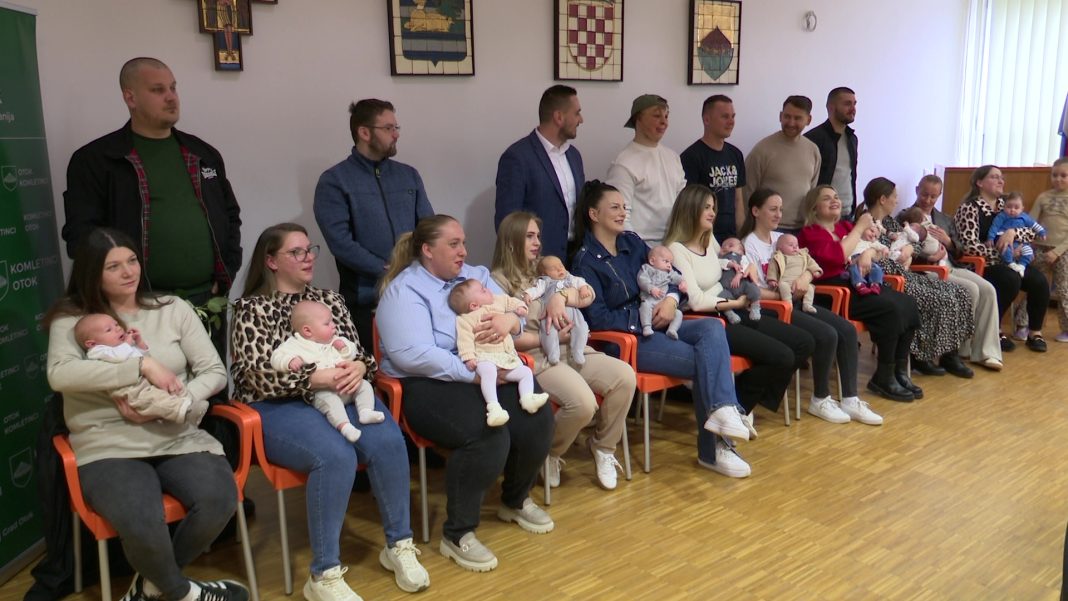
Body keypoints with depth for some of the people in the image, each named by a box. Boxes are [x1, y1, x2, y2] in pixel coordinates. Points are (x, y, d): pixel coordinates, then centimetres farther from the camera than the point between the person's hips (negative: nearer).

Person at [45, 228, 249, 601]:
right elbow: (59, 375, -15)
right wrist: (142, 365, -20)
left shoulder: (172, 308, 11)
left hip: (176, 436, 3)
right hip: (108, 445, -2)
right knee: (141, 523, -32)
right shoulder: (71, 319, 6)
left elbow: (215, 372, 6)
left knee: (219, 498, -26)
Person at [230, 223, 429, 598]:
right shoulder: (252, 308, 3)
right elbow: (258, 373, -8)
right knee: (336, 456, -33)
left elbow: (358, 351, 14)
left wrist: (358, 367, -12)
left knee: (388, 441, -25)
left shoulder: (330, 299, 18)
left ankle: (398, 545, -7)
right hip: (279, 406, -4)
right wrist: (314, 378, -21)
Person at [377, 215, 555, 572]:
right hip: (428, 385, -6)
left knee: (538, 420, -16)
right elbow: (414, 356, -20)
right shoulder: (404, 290, -7)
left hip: (490, 373, 7)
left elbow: (515, 312, 11)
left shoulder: (476, 275, 15)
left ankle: (516, 501, 14)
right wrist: (474, 374, -24)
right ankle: (456, 535, -10)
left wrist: (508, 320, -15)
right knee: (488, 436, -31)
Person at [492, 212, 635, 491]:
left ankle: (603, 446, 4)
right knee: (583, 403, -30)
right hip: (538, 359, -7)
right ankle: (549, 454, 1)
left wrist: (561, 296, -11)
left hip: (574, 350, 7)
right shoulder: (499, 280, 0)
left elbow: (588, 295, 10)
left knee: (624, 375, -18)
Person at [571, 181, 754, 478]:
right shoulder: (585, 261, -6)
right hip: (623, 338, -6)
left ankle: (723, 409, -31)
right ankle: (712, 449, -15)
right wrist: (645, 321, -12)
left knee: (712, 327, -22)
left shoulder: (632, 242, 13)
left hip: (652, 325, 6)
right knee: (701, 361, -22)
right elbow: (597, 318, -13)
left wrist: (671, 298, -5)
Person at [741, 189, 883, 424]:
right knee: (827, 335, -24)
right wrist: (786, 294, -19)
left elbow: (811, 267, 14)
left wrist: (806, 276, -8)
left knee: (847, 330, -10)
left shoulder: (781, 238, 17)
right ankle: (820, 400, -6)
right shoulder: (749, 245, -5)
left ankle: (850, 400, -5)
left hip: (795, 301, 8)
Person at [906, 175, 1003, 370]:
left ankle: (984, 352, -15)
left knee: (988, 289, -18)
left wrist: (947, 241, 0)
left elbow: (960, 251, 21)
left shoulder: (945, 220, 25)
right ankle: (961, 348, -10)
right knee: (971, 290, -25)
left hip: (952, 267, 6)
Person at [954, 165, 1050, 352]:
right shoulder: (970, 208, -9)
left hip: (1006, 263, 6)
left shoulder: (1005, 205, 12)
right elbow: (970, 246, -21)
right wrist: (1002, 253, -15)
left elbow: (1032, 233, 5)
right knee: (1011, 279, -31)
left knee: (1039, 280, -16)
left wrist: (1013, 232, -16)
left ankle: (1035, 332, 2)